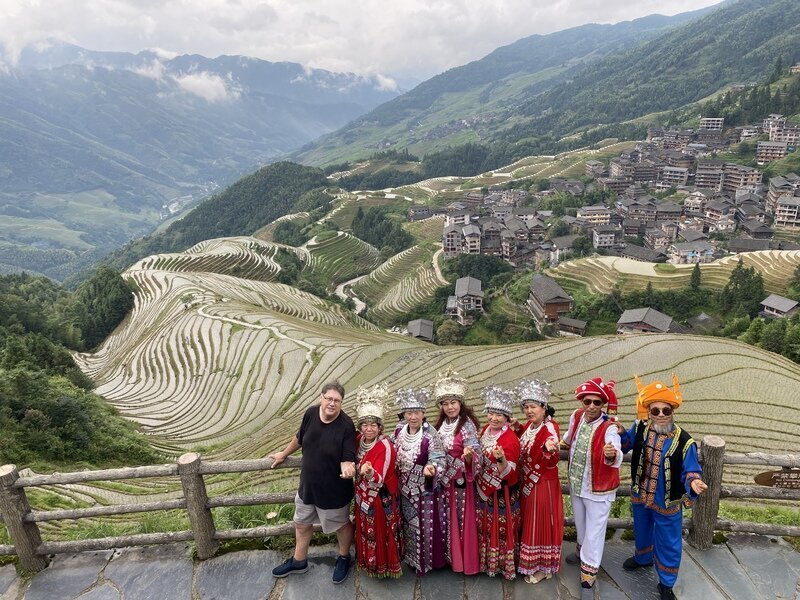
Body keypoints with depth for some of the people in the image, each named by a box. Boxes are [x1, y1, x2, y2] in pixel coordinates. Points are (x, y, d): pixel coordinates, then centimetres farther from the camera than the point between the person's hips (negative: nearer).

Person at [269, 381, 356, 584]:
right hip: (307, 484, 5)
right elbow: (299, 437, 6)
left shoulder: (346, 426, -27)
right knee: (302, 523, 24)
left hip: (334, 490, -5)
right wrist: (284, 454, 20)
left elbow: (347, 459, -23)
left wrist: (347, 468, -46)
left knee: (342, 524, 20)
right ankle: (298, 561, 49)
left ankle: (344, 558, 48)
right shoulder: (311, 414, -14)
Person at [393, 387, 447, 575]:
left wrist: (431, 468, -42)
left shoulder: (430, 435, -25)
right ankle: (412, 556, 43)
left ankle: (427, 559, 32)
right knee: (408, 522, 22)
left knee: (426, 524, 9)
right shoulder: (399, 429, -7)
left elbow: (438, 459, -23)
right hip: (405, 487, 6)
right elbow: (393, 453, 9)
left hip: (424, 488, -5)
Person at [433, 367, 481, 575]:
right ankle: (452, 556, 33)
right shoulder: (441, 425, 3)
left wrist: (468, 455, -40)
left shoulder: (467, 425, -17)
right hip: (444, 480, 6)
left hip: (462, 481, -6)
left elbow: (472, 458, -21)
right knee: (448, 518, 16)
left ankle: (467, 561, 21)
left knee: (463, 519, 5)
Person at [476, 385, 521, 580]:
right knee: (486, 527, 21)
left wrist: (501, 459, -43)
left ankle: (505, 565, 30)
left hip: (502, 494, -7)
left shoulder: (510, 440, -24)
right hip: (484, 489, 7)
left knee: (502, 529, 9)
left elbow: (508, 474, -26)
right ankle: (488, 562, 39)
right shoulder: (486, 430, -2)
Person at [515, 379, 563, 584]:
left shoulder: (550, 429, -21)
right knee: (529, 523, 19)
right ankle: (531, 563, 36)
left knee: (541, 523, 5)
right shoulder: (528, 426, 3)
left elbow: (551, 463, -29)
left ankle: (543, 567, 22)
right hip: (527, 484, 8)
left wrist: (550, 449, -50)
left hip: (543, 486, -8)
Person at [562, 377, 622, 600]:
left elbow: (616, 459, -47)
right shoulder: (576, 416, -11)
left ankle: (588, 577, 25)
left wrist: (612, 454, -64)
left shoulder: (609, 428, -28)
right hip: (576, 483, 6)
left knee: (594, 532, 8)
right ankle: (583, 551, 54)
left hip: (598, 489, -6)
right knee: (580, 523, 28)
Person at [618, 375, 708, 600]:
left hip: (667, 503, -3)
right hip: (639, 496, 4)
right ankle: (642, 558, 59)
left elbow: (691, 471, -15)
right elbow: (627, 443, 7)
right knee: (641, 531, 29)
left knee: (668, 543, 15)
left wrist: (693, 482, -37)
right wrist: (621, 433, -14)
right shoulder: (640, 428, -14)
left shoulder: (684, 441, -24)